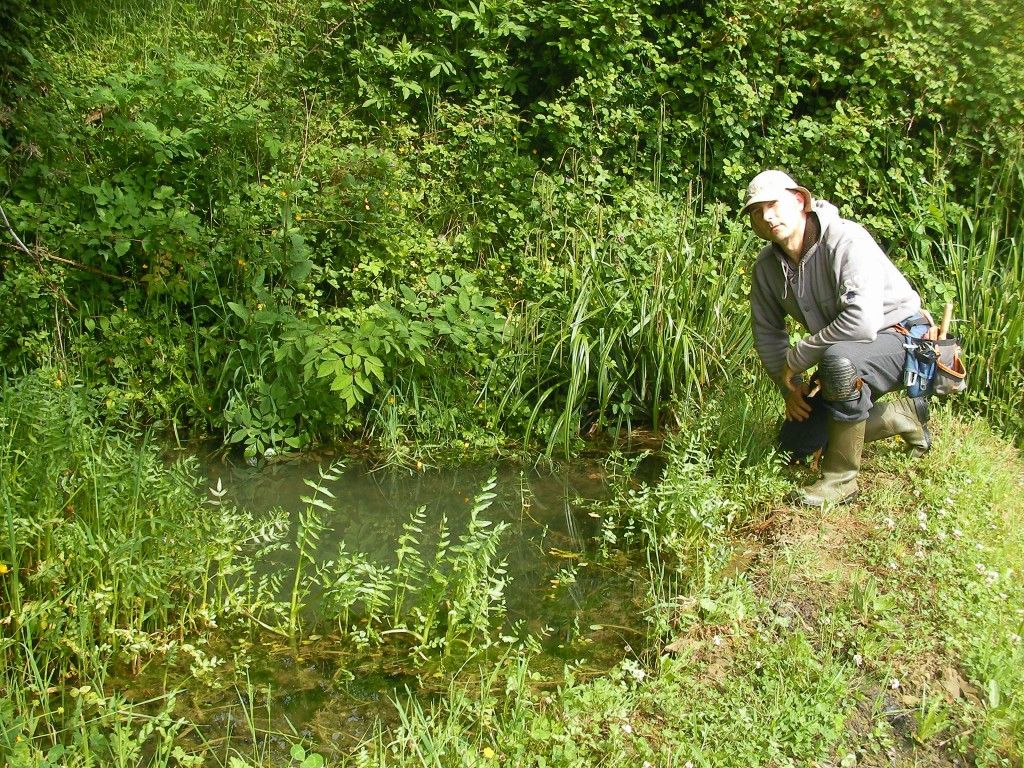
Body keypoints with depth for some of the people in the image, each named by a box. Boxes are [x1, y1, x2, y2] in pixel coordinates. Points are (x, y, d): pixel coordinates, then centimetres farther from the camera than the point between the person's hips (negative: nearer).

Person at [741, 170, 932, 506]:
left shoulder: (845, 240, -28)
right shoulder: (767, 265, -6)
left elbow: (863, 322, -41)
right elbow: (767, 333, 7)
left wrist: (797, 357, -30)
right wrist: (791, 387, -4)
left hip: (901, 338, -8)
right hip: (849, 352, 9)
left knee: (839, 358, -41)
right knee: (795, 439, 7)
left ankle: (841, 478, -23)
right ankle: (904, 416, 24)